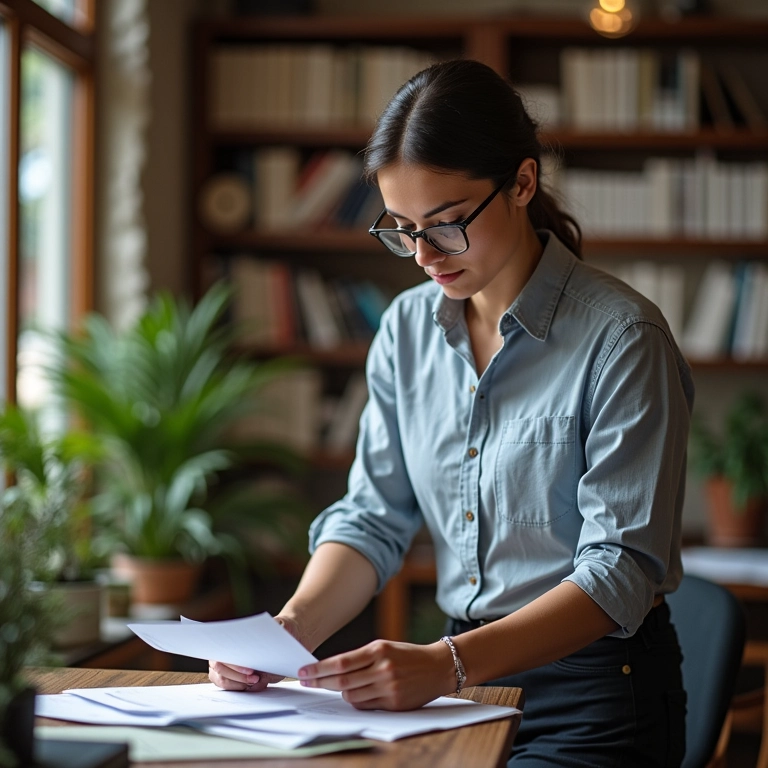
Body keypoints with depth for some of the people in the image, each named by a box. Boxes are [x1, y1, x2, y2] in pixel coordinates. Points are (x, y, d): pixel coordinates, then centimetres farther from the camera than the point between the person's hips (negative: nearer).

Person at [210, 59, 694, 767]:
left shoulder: (621, 338, -12)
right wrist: (291, 628, -13)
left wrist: (450, 662, -30)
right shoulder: (407, 328, 6)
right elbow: (374, 516, 6)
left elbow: (621, 568, -17)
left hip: (599, 690, -4)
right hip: (461, 681, 4)